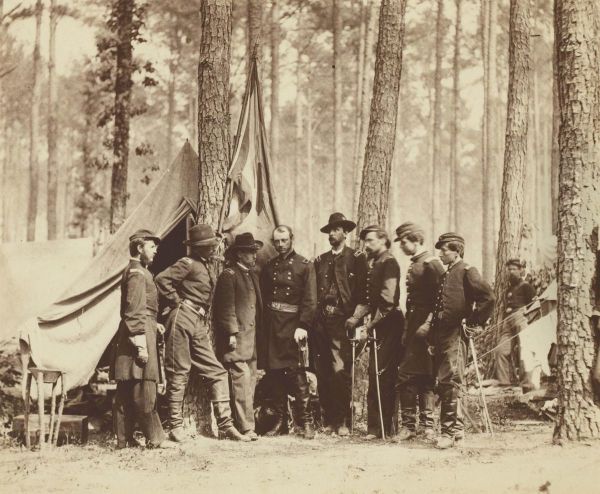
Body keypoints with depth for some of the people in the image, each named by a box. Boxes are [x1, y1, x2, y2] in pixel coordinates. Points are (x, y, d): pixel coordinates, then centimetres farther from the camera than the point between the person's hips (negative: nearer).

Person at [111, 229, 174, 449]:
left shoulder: (137, 272, 20)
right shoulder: (137, 274, -12)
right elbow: (134, 312, -18)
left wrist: (154, 325, 21)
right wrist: (141, 345, -21)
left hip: (129, 335, 11)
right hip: (139, 332, -11)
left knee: (126, 392, 9)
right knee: (144, 390, -7)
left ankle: (124, 439, 12)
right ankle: (155, 439, -5)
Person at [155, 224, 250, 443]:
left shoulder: (207, 267, 19)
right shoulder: (188, 264, -6)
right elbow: (162, 279, -18)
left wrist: (205, 320, 16)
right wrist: (176, 302, -12)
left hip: (200, 325, 9)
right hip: (183, 318, -8)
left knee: (217, 372, 4)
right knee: (179, 373, -3)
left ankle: (225, 425, 5)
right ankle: (175, 426, 2)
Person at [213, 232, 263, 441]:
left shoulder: (252, 275, 19)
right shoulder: (228, 275, -8)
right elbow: (226, 307, -13)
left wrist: (258, 336, 19)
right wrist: (232, 333, -18)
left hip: (251, 340, 9)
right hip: (237, 340, -9)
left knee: (250, 382, 8)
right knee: (241, 380, -11)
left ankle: (246, 425, 13)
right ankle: (245, 427, -11)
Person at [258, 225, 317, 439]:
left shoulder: (305, 266, 2)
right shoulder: (268, 267, 15)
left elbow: (310, 300, -3)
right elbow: (262, 299, 13)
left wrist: (303, 326, -13)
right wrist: (262, 329, 5)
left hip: (293, 325, -4)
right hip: (271, 325, 4)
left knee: (297, 373, -9)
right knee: (274, 373, 5)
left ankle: (306, 421, -4)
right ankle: (280, 419, 13)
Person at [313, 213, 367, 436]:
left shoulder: (356, 258, 4)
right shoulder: (320, 260, 19)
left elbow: (361, 291, -3)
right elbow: (314, 291, 17)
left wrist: (353, 317, -12)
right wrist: (313, 318, 6)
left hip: (341, 319, -5)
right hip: (321, 319, 5)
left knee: (340, 371, -11)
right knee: (322, 372, 2)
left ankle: (343, 421, -7)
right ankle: (328, 419, 8)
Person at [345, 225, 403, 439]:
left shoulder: (389, 263, -9)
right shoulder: (373, 265, 18)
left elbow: (388, 300, -17)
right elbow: (367, 299, 18)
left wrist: (370, 325, -17)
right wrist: (355, 318, 3)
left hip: (388, 325, -9)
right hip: (378, 326, 9)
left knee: (379, 375, -10)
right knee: (376, 375, 9)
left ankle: (377, 427, -7)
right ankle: (385, 426, 13)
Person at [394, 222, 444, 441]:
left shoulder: (431, 264, -9)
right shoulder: (414, 265, 18)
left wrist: (428, 324, -21)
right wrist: (407, 329, 18)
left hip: (425, 329, -8)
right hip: (412, 329, 8)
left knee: (425, 378, -4)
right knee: (406, 376, 4)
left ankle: (427, 425, 3)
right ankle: (408, 425, 8)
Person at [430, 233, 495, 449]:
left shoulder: (466, 272, -5)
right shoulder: (445, 275, 20)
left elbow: (488, 297, -16)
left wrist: (474, 322, -12)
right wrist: (431, 329, 15)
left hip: (455, 335, -9)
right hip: (441, 334, 9)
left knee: (450, 382, -10)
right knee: (444, 382, 11)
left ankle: (448, 432, -9)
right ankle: (457, 428, 20)